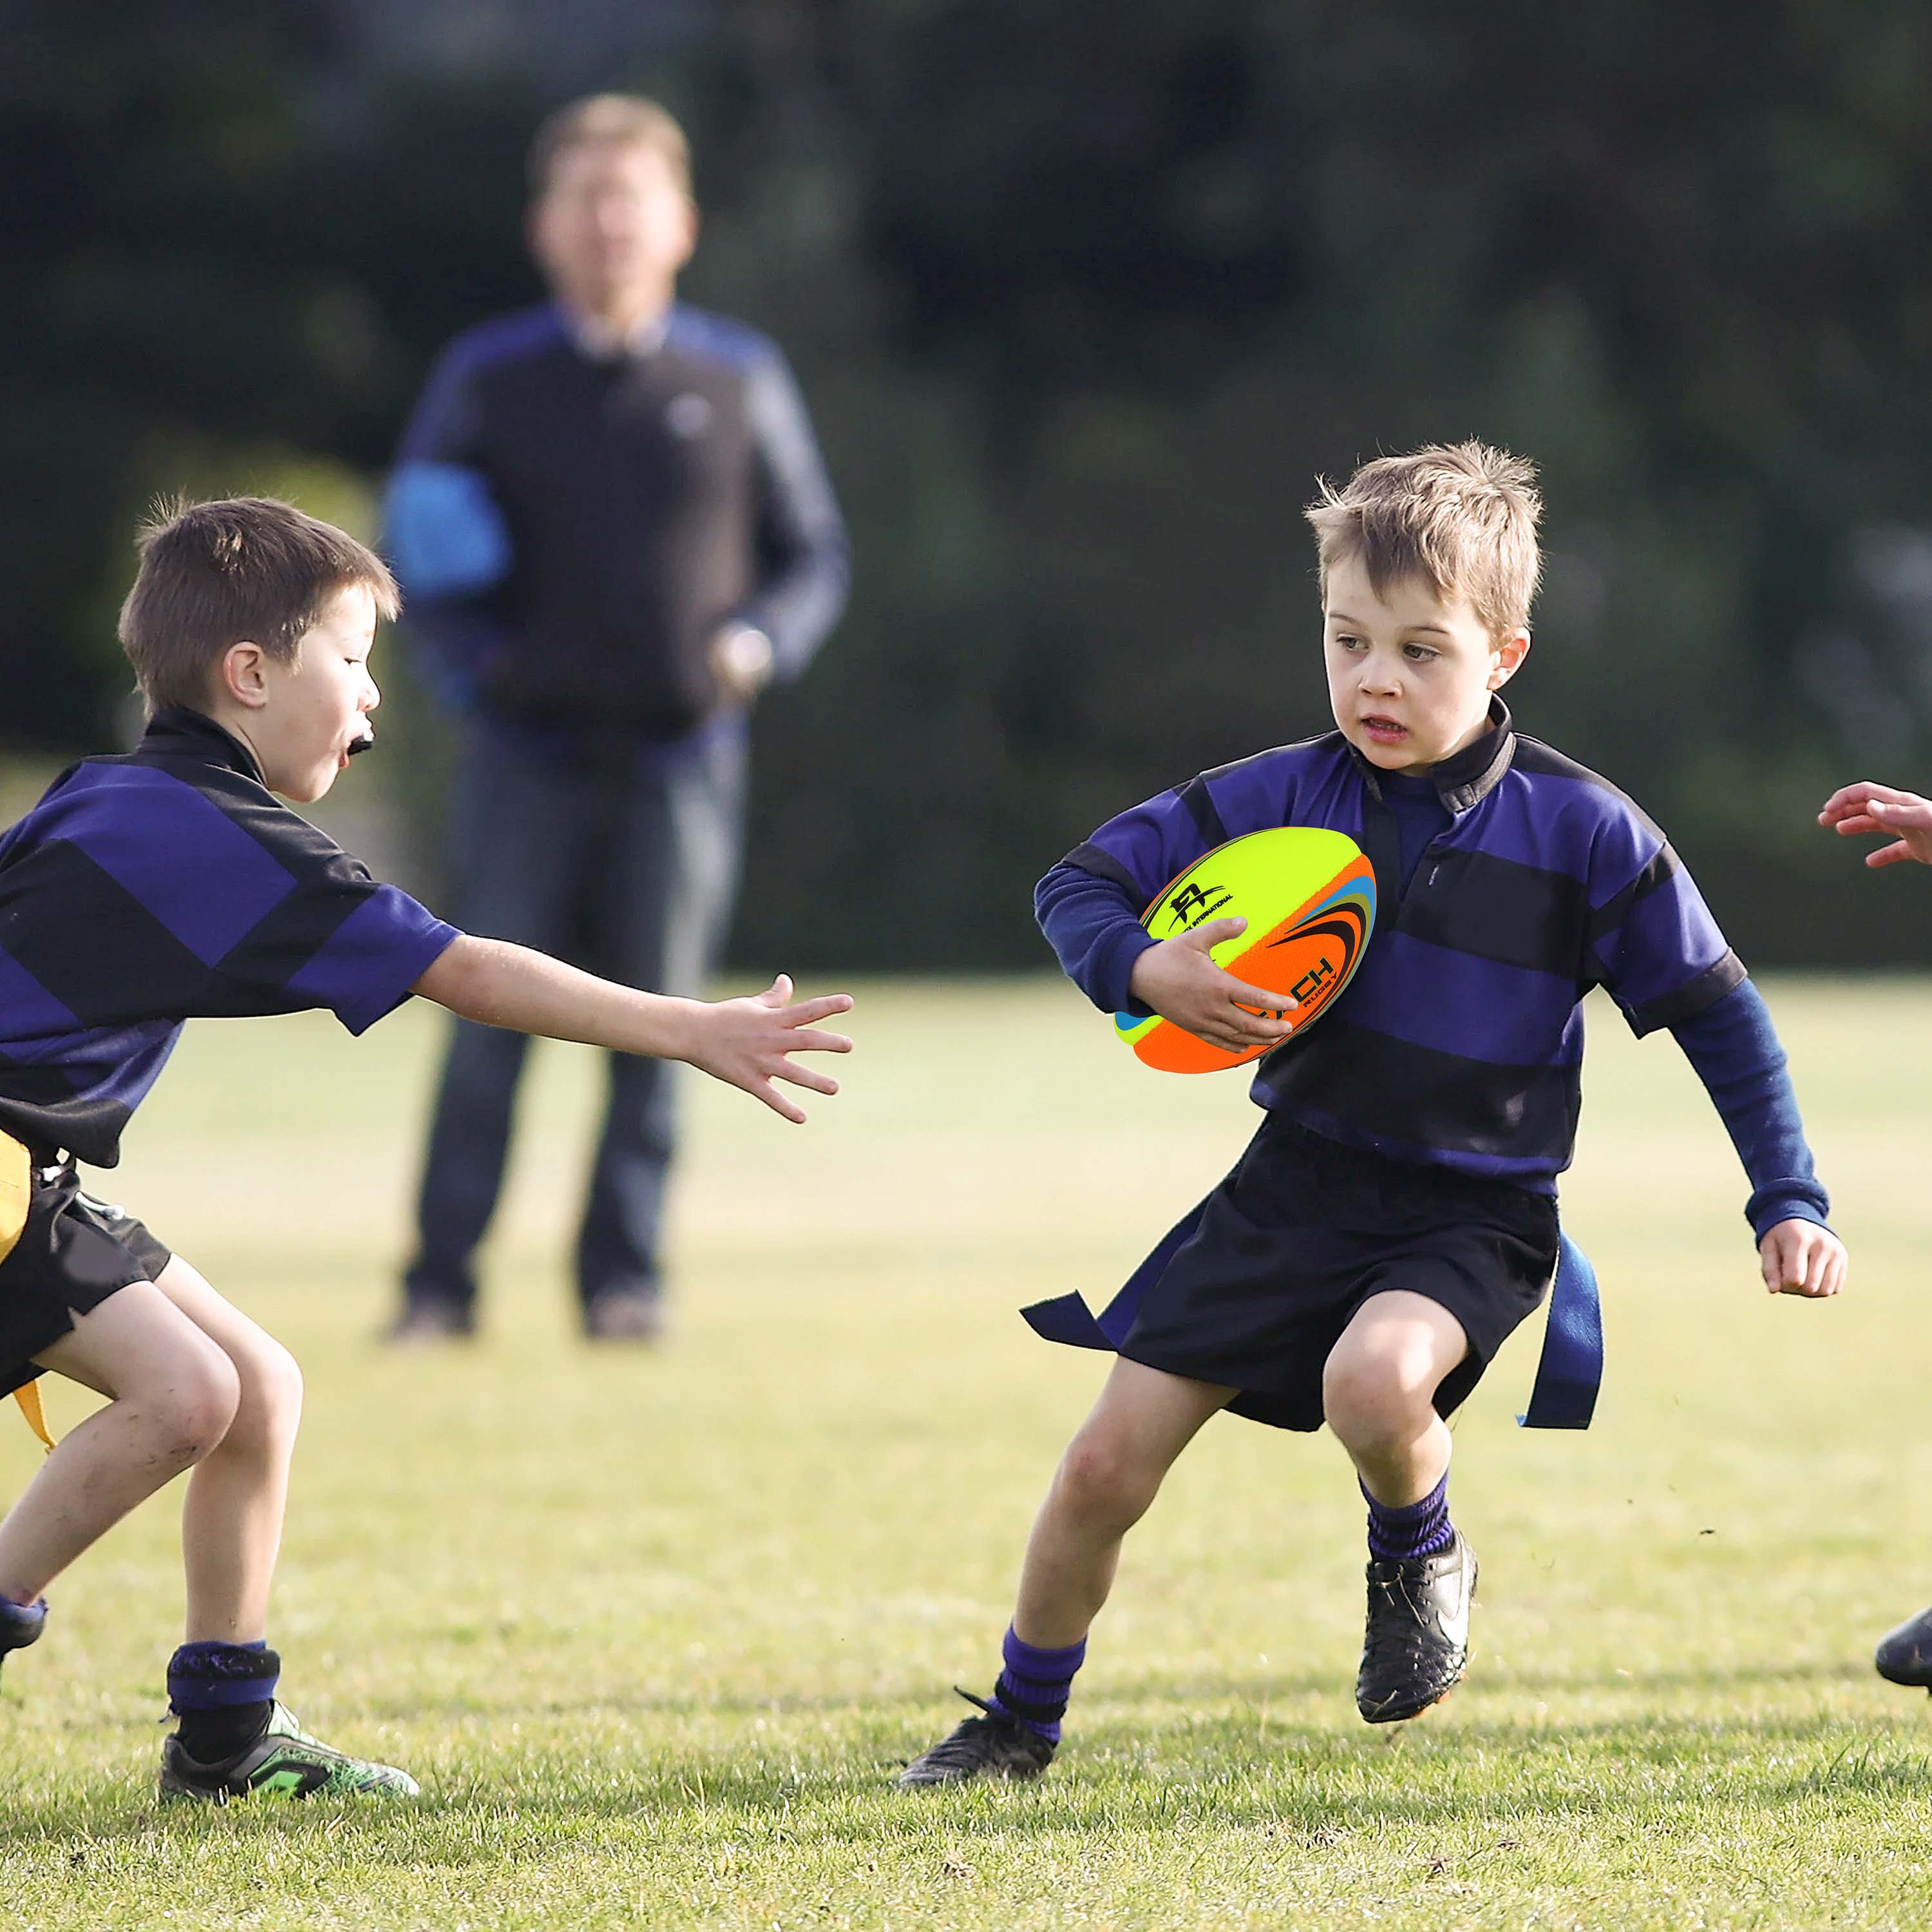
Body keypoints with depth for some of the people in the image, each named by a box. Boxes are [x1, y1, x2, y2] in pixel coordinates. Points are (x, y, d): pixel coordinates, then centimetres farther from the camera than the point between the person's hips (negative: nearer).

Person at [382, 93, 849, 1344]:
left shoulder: (740, 382, 7)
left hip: (681, 759, 0)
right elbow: (420, 543, 12)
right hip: (528, 756, 0)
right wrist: (470, 656, -5)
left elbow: (813, 552, 12)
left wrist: (759, 644, -7)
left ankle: (625, 1276, 9)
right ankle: (442, 1280, 0)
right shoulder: (486, 380, 6)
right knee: (492, 1019, -4)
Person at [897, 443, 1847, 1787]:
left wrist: (1790, 1207, -8)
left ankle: (1424, 1557, 2)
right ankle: (1021, 1725, 22)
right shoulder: (1280, 799, -5)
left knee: (1375, 1379, -34)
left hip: (1475, 1215, -3)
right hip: (1295, 1189, 3)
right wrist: (1144, 972, -20)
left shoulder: (1582, 833, -10)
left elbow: (1722, 1018, -3)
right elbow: (1080, 883, 2)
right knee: (1107, 1464, -2)